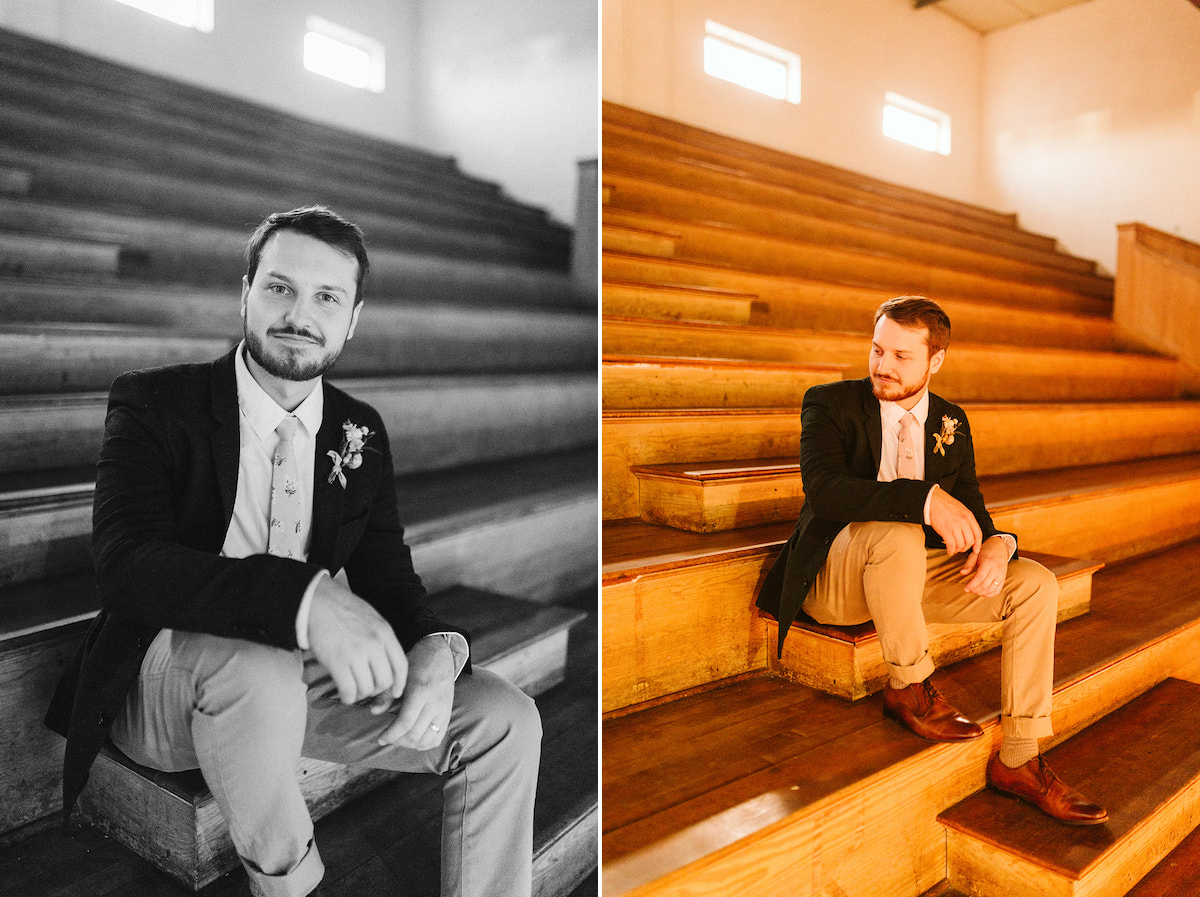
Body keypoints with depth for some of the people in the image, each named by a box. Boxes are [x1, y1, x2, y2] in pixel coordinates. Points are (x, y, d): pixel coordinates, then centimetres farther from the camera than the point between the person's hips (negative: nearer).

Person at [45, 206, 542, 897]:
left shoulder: (362, 432, 5)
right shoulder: (154, 402, -8)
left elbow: (389, 575, 4)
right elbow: (127, 563, -24)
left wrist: (437, 650, -21)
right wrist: (305, 595, -42)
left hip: (302, 681, 4)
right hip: (167, 681, -3)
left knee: (507, 721, -12)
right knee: (258, 669, -38)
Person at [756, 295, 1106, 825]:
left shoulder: (951, 423, 10)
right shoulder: (830, 404, -7)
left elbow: (969, 509, 8)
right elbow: (824, 489, -25)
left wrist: (996, 544, -17)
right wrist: (925, 498, -38)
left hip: (918, 571, 6)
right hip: (835, 578, -5)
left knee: (1037, 584, -10)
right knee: (897, 536, -37)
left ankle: (1018, 762, -7)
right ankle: (908, 690, -14)